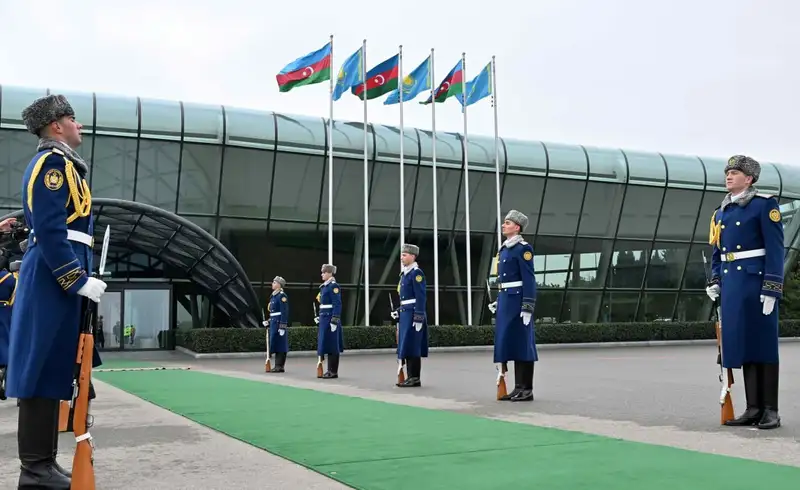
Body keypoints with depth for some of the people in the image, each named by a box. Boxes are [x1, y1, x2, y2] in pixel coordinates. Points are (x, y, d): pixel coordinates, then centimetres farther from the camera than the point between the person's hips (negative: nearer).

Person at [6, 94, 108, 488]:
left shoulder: (54, 162, 22)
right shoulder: (54, 161, -9)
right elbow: (49, 230, -18)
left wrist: (78, 278, 19)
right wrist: (79, 280, -19)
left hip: (51, 279, 10)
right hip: (54, 279, -10)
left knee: (52, 371, 10)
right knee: (45, 371, -8)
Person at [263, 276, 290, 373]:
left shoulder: (282, 296, -12)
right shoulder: (273, 296, 16)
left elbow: (284, 312, -17)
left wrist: (282, 326, -21)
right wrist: (268, 322, 18)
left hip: (279, 323, -9)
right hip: (274, 323, 9)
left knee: (279, 344, -6)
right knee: (275, 344, 10)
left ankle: (280, 366, -2)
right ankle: (278, 366, 15)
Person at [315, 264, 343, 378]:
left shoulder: (334, 286, -11)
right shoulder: (324, 286, 16)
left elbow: (337, 304, -17)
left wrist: (334, 321, -22)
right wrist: (319, 318, 20)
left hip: (330, 319, -9)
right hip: (324, 318, 9)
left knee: (332, 346, -6)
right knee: (325, 344, 10)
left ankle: (333, 372, -1)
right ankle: (330, 370, 16)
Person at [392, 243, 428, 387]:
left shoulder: (416, 273, -12)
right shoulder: (405, 273, 16)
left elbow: (420, 297, -18)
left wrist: (419, 318, -22)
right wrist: (399, 311, 14)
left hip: (413, 313, -10)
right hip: (405, 313, 10)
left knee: (412, 346, -8)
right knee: (407, 347, 10)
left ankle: (415, 378, -3)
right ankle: (411, 377, 15)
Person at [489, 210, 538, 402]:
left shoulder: (523, 248, -10)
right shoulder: (504, 249, 16)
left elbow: (529, 279, -15)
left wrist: (528, 307, -19)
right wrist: (498, 302, 18)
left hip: (518, 301, -9)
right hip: (505, 300, 9)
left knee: (522, 343, -4)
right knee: (509, 342, 9)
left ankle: (527, 390, 2)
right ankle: (518, 388, 16)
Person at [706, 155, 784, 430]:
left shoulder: (765, 204, -5)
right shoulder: (721, 212, 15)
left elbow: (775, 250, -10)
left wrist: (771, 289, -16)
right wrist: (715, 282, 8)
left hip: (756, 281, -6)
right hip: (731, 285, 6)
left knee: (763, 344, 0)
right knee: (742, 344, 7)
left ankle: (770, 410, 7)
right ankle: (753, 408, 13)